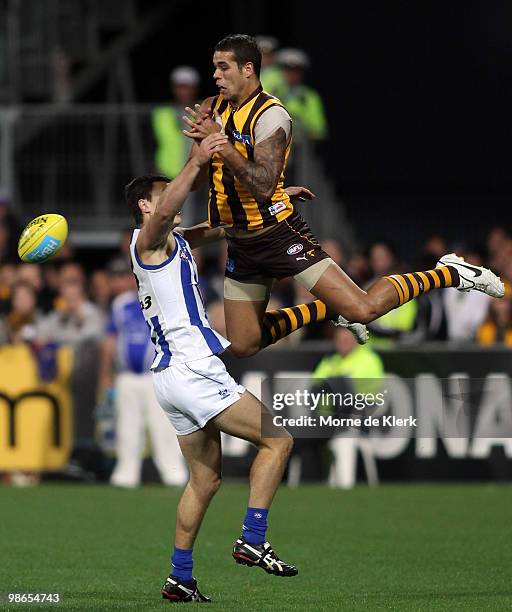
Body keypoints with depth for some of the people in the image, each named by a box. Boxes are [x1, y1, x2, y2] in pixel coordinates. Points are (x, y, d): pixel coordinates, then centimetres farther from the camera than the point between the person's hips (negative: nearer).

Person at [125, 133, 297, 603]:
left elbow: (220, 227, 34)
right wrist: (195, 164, -43)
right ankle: (252, 542, -14)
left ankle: (180, 579, 15)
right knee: (278, 441, -7)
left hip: (172, 377, 10)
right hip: (192, 370, -10)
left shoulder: (175, 241, 21)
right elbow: (164, 213, -31)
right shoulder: (150, 240, -6)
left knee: (205, 481, 15)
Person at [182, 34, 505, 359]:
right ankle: (328, 309, 27)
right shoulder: (213, 109, 5)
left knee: (364, 310, -18)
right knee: (242, 345, 11)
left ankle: (451, 273, 3)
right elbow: (193, 182, 9)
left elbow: (263, 187, -28)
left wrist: (221, 144, -30)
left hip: (278, 232, -8)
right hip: (241, 243, 8)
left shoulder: (270, 115, -17)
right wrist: (201, 143, -9)